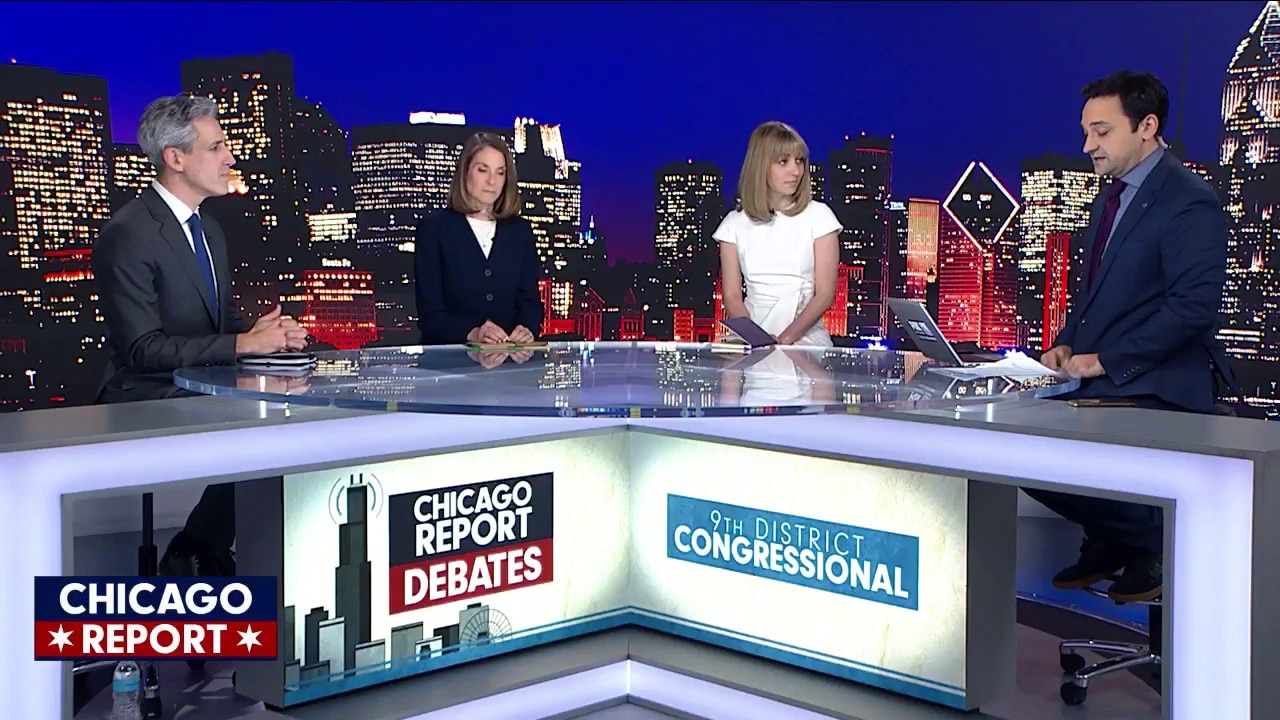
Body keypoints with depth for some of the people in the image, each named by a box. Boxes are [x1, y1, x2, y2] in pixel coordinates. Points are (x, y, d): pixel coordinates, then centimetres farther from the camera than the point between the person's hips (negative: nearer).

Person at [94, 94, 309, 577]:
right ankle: (188, 560, -6)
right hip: (151, 404, -8)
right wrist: (243, 344, -23)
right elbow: (143, 349, -20)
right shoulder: (127, 235, -14)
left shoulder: (209, 230, 15)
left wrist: (270, 332, -4)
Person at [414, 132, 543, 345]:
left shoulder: (520, 230, 15)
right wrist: (471, 333, -22)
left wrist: (527, 328, -14)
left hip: (510, 353, 3)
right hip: (448, 355, -3)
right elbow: (429, 312, -3)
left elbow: (530, 300, 10)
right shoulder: (434, 229, 3)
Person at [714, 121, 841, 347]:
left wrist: (789, 336, -15)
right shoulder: (735, 223, 8)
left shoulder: (818, 216, 3)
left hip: (806, 337, -1)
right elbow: (732, 296, 4)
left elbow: (825, 294, -1)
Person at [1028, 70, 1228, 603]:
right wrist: (1066, 344, 4)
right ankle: (1107, 538, 16)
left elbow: (1193, 307, -21)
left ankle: (1151, 542, 6)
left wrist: (1106, 359, -22)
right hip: (1098, 381, 9)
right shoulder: (1111, 199, 17)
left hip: (1153, 390, -9)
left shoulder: (1190, 204, -13)